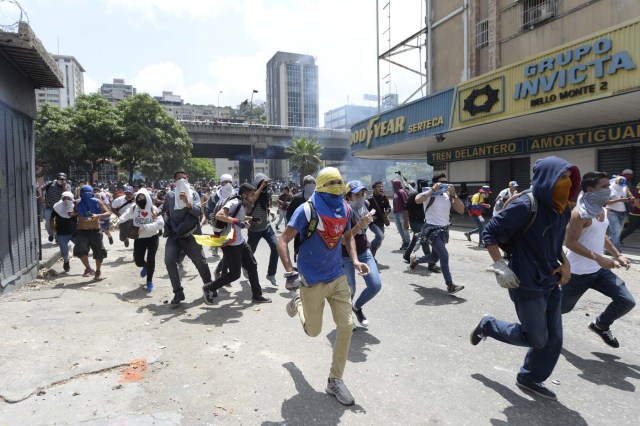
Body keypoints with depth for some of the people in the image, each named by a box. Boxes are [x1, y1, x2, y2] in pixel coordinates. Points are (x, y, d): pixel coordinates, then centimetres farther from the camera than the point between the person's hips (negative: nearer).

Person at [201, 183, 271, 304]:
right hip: (230, 244, -10)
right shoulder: (234, 202, -20)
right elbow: (219, 215, -34)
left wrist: (250, 218, 25)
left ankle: (257, 296, 24)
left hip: (240, 241, 10)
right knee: (234, 274, -3)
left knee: (252, 266, 12)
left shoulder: (243, 204, 8)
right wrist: (236, 221, -32)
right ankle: (208, 288, 16)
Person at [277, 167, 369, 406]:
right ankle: (298, 304, 44)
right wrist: (290, 273, -26)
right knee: (313, 331, 10)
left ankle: (335, 381, 20)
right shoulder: (307, 210, -19)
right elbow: (283, 241, -18)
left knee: (346, 326, 2)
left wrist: (354, 260, 2)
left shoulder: (345, 209, -1)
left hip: (338, 277, 5)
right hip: (312, 281, -5)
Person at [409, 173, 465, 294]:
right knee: (444, 255, -19)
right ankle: (450, 286, -12)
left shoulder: (448, 196, 5)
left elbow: (461, 210, -4)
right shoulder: (429, 194, -10)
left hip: (444, 229, 7)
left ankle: (415, 260, 45)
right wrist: (433, 189, -24)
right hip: (432, 229, -7)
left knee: (435, 257, 16)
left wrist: (453, 195, -14)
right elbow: (418, 200, -34)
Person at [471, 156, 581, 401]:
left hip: (551, 283, 8)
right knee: (536, 338, 2)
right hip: (527, 284, -8)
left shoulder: (563, 210, 4)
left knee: (554, 338, 12)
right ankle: (487, 325, 24)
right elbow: (489, 233, -16)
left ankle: (530, 379, 32)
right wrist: (500, 267, -22)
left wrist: (565, 263, 3)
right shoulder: (525, 206, -20)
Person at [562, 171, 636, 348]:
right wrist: (598, 258, -30)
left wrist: (617, 255, 15)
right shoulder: (580, 213, -22)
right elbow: (569, 242, -25)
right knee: (563, 306, 8)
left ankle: (600, 325, 27)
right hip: (578, 272, -8)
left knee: (627, 302, 2)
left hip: (599, 270, 8)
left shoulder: (602, 210, 7)